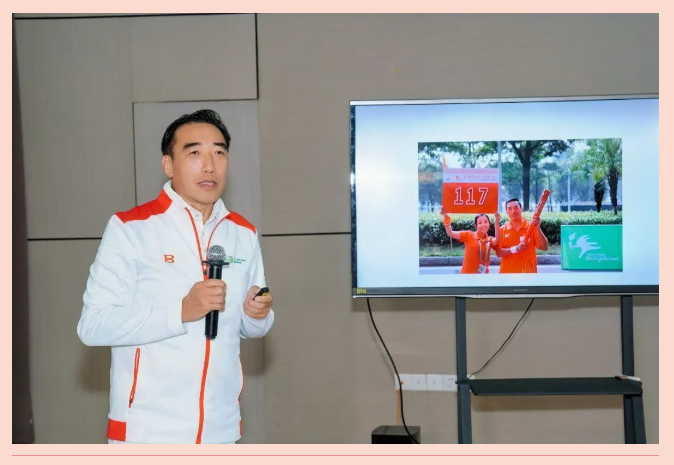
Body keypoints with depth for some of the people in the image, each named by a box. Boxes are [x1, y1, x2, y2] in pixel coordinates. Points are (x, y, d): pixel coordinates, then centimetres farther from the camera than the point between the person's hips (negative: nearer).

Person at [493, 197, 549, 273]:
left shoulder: (531, 226, 0)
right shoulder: (502, 230, 4)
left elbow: (544, 247, -7)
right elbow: (498, 252, -3)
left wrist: (538, 228, -20)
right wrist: (515, 248, -19)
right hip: (507, 273, 1)